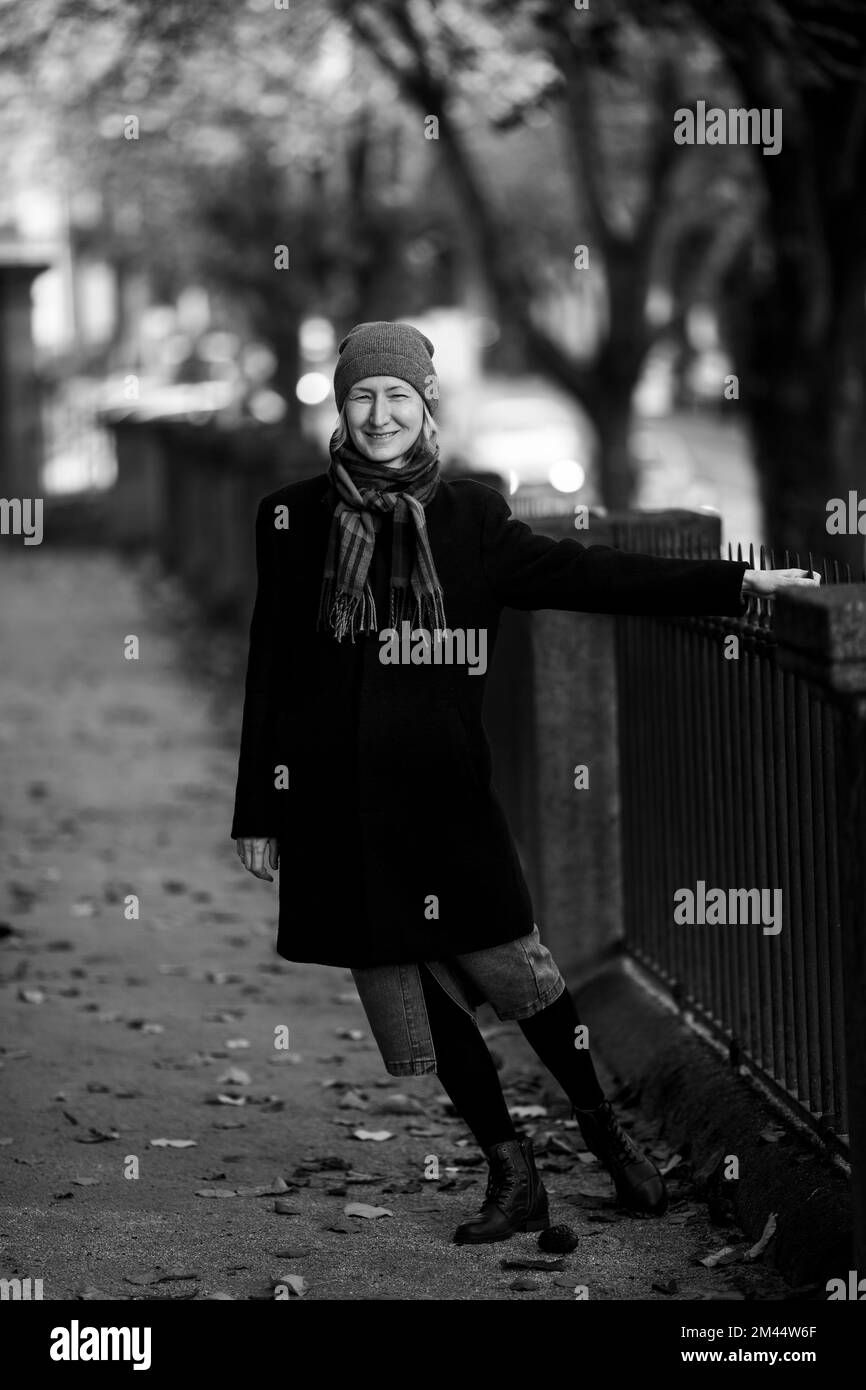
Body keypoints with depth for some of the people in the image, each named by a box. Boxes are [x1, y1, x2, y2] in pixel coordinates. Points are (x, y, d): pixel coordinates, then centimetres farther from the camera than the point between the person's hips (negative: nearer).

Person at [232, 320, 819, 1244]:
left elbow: (585, 575, 4)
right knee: (406, 990, 3)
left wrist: (734, 581, -2)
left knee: (507, 968, -4)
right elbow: (269, 670, 7)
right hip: (334, 804, 1)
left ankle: (613, 1142, 15)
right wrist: (257, 813, 7)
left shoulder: (469, 517, 4)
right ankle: (510, 1177, 15)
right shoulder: (294, 519, 4)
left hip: (443, 794, -1)